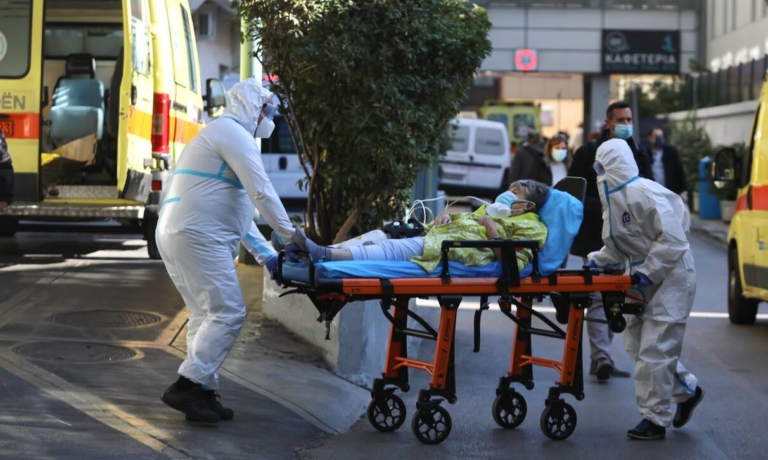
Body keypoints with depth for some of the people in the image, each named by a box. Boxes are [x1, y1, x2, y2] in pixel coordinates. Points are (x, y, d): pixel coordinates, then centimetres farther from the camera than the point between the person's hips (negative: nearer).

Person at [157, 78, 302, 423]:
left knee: (206, 315, 13)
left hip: (178, 235, 11)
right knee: (228, 313, -12)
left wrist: (264, 253, 24)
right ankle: (187, 386, -16)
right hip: (198, 237, -11)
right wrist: (293, 236, -7)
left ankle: (202, 393, 12)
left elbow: (237, 208, 29)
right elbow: (262, 194, -14)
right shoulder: (236, 134, -6)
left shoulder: (221, 135, 28)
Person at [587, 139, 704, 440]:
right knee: (636, 342, 14)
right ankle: (687, 390, 30)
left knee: (654, 349, -8)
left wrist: (647, 273, -25)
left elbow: (673, 240, -27)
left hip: (670, 277, -10)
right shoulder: (615, 197, 6)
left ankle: (655, 420, 2)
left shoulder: (645, 194, -25)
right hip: (642, 273, 10)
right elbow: (618, 244, 17)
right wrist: (597, 260, 3)